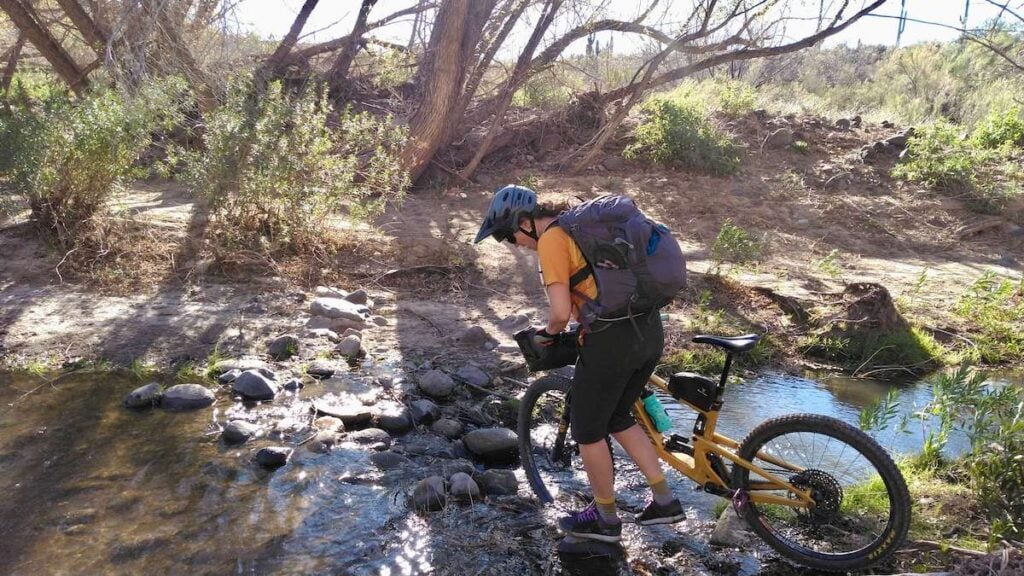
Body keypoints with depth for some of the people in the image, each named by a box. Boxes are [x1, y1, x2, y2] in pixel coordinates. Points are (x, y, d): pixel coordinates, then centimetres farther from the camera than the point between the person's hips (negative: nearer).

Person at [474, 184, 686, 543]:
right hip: (650, 330, 9)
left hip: (611, 340, -9)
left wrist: (546, 334, 4)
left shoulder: (551, 241, -10)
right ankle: (665, 500, 29)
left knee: (587, 431, 13)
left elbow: (560, 312, -17)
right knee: (617, 418, 26)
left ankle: (606, 519, 28)